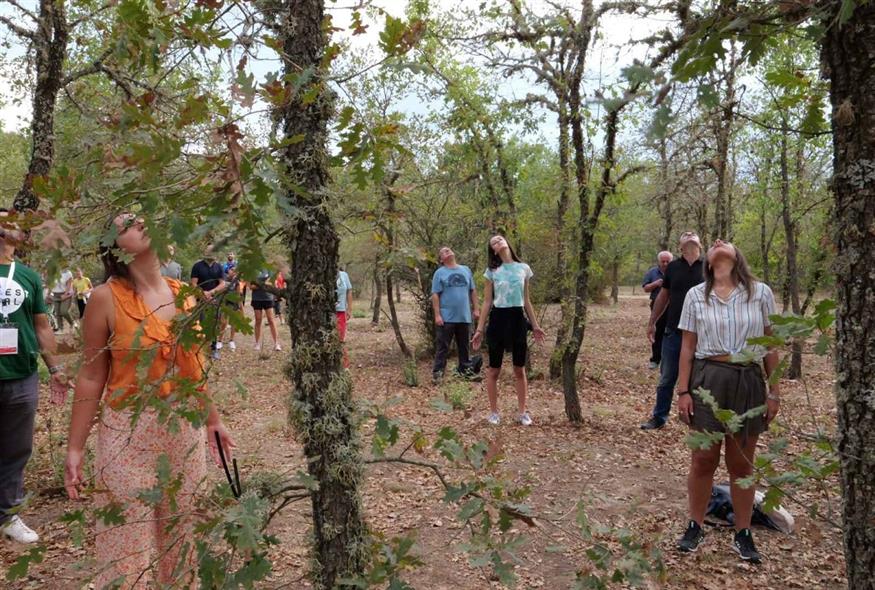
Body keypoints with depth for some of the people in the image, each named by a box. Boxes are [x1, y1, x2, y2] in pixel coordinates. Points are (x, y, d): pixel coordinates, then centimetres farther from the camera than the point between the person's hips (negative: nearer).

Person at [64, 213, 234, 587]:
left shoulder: (183, 293, 3)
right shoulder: (106, 298, -10)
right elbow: (91, 377, -6)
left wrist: (212, 420, 17)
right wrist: (75, 448, -5)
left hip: (186, 429, 4)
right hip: (129, 431, -4)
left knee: (180, 536, 17)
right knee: (129, 542, 7)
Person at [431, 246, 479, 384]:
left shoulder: (466, 270, 10)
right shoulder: (440, 273, -2)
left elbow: (472, 291, 13)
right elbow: (435, 295, -6)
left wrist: (476, 309, 8)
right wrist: (437, 315, -13)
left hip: (464, 317, 4)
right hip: (446, 318, -4)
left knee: (464, 346, 13)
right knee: (442, 347, -1)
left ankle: (465, 370, 24)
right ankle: (437, 373, 4)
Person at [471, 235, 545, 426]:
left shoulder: (523, 268, 6)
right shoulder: (492, 272, 0)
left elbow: (526, 301, 12)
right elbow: (487, 302, 1)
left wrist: (535, 325, 11)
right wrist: (479, 329, -4)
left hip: (518, 319, 2)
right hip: (498, 319, -1)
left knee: (520, 370, 8)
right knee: (494, 370, 5)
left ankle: (522, 412, 19)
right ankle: (493, 412, 17)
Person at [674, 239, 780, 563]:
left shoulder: (761, 293, 1)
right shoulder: (696, 295, 2)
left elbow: (770, 345, 4)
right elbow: (688, 347, 2)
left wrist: (774, 392, 2)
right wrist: (683, 391, -1)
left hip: (749, 382, 0)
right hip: (708, 379, 0)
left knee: (742, 463, 11)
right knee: (703, 459, 7)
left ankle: (743, 534, 26)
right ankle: (695, 527, 24)